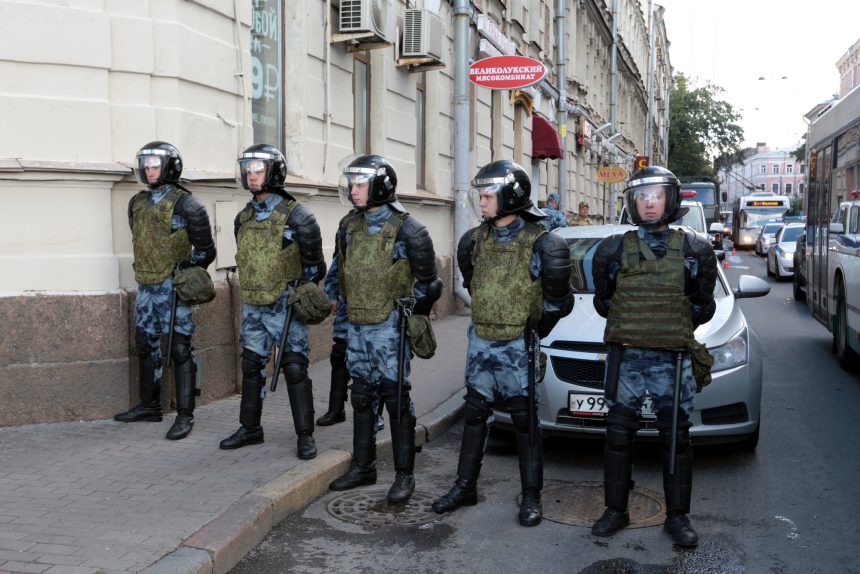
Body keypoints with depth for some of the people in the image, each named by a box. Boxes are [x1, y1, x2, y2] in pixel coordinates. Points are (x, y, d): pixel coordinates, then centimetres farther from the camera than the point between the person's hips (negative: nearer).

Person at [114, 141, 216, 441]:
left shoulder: (184, 203, -9)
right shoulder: (137, 202, 11)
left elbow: (204, 249, -6)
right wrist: (146, 272, 18)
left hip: (172, 287, -7)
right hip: (145, 286, 7)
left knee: (179, 349, -5)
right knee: (146, 346, 14)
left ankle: (185, 416, 0)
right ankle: (149, 406, 27)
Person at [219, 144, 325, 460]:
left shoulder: (295, 216, -11)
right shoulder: (243, 218, 8)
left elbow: (314, 264, -4)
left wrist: (301, 297, -4)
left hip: (285, 306, -6)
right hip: (253, 307, 6)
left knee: (295, 369, -4)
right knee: (251, 367, 12)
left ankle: (305, 435, 5)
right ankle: (250, 428, 26)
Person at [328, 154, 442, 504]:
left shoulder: (405, 230, -11)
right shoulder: (349, 226, 9)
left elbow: (426, 280, -4)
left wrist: (410, 313, -1)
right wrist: (340, 302, 18)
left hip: (389, 327, -6)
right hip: (357, 325, 7)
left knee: (396, 398, -2)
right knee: (362, 397, 13)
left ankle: (404, 475, 8)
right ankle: (363, 467, 25)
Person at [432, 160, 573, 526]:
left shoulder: (536, 242, -13)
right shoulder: (477, 238, 4)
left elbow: (558, 299, -6)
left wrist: (536, 326, 0)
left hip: (516, 345, -5)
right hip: (480, 341, 5)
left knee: (525, 421, 5)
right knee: (475, 415, 12)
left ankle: (531, 497, 17)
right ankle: (465, 486, 25)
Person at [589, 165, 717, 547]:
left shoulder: (692, 250, 2)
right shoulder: (614, 249, 3)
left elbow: (702, 306, 10)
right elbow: (603, 301, 11)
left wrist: (674, 326, 5)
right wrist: (631, 325, 7)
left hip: (673, 360, 0)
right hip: (625, 358, 1)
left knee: (676, 440, 6)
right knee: (618, 437, 6)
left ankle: (677, 517, 19)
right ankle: (616, 511, 20)